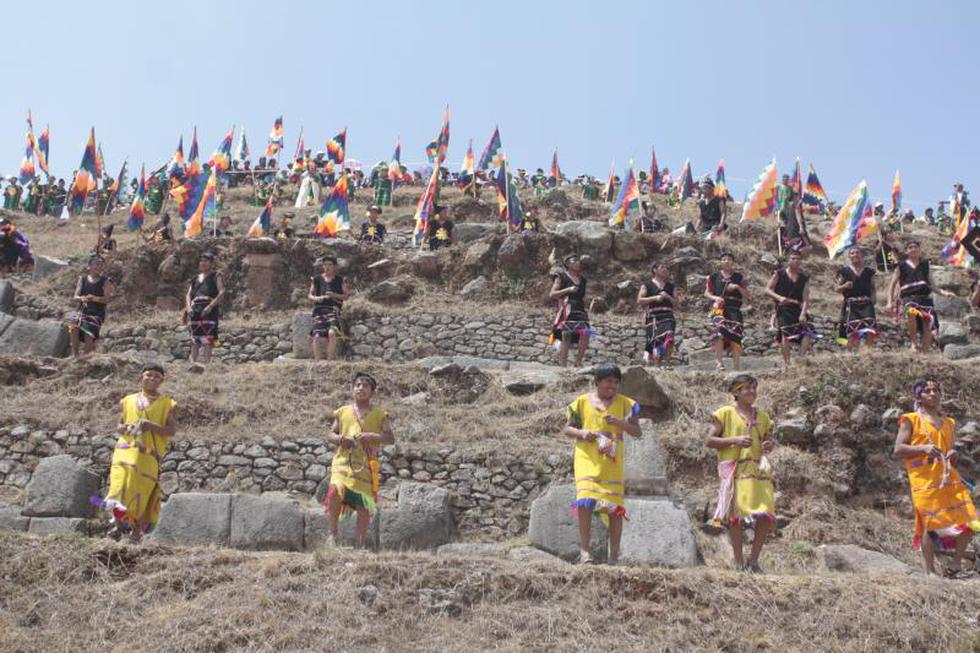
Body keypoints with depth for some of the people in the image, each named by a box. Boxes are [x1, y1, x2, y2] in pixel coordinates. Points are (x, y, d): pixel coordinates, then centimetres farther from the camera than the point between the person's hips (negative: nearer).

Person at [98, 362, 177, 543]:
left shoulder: (166, 404, 6)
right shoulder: (128, 401, 15)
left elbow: (172, 430, 0)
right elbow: (119, 426, 18)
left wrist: (151, 426, -16)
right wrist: (127, 427, -6)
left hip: (148, 455, -2)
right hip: (125, 450, 2)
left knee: (142, 490, -4)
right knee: (120, 486, -13)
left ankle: (137, 530, 7)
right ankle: (118, 525, -9)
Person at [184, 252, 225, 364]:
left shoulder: (216, 275, 8)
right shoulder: (196, 278, 25)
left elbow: (222, 292, -4)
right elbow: (188, 295, 20)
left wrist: (210, 306, -16)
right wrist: (189, 307, -1)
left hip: (209, 310, -5)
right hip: (195, 310, 6)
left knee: (207, 339, -15)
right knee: (194, 340, 3)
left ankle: (206, 362, -19)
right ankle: (193, 362, 5)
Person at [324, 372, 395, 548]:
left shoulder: (379, 414, 7)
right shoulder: (343, 412, 12)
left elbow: (390, 438, 1)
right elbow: (329, 435, 14)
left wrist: (372, 436, -16)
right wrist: (340, 439, -8)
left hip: (366, 465, 0)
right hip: (343, 461, 0)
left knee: (364, 505, 1)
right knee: (335, 491, -24)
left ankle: (361, 543, 16)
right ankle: (333, 534, -10)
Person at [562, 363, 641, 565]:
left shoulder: (624, 403, 8)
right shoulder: (583, 401, 6)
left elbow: (637, 432, 4)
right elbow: (566, 429, 9)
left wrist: (620, 423, -14)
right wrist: (581, 433, -11)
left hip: (612, 463, 1)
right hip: (587, 459, -1)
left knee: (615, 505, 0)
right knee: (585, 500, -16)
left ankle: (614, 554, 10)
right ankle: (584, 550, -9)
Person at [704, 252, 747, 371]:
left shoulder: (739, 277, 11)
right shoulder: (714, 276, 11)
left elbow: (747, 296, 9)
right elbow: (707, 293, 12)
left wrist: (737, 287, -8)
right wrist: (715, 298, -8)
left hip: (735, 310, 1)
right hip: (719, 308, -1)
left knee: (736, 336, -6)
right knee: (720, 330, -27)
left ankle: (738, 367, -1)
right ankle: (718, 361, -19)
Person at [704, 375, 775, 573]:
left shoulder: (762, 416, 16)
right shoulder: (725, 413, 1)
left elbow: (769, 438, 26)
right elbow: (710, 440, -2)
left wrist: (770, 445, 2)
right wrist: (735, 440, -14)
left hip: (759, 470, 4)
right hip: (734, 469, -4)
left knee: (767, 516, -4)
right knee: (736, 513, -2)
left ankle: (753, 559, 12)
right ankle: (739, 562, 9)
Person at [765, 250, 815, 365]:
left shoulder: (804, 277, 8)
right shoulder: (779, 274, 3)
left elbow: (806, 298, 1)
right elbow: (768, 289, 2)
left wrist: (803, 313, -12)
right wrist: (779, 297, -17)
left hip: (798, 309, 3)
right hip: (783, 309, -3)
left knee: (808, 333, -12)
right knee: (785, 334, -16)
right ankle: (786, 362, -12)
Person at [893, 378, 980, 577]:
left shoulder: (949, 423, 20)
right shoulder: (911, 420, 4)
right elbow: (898, 450, -3)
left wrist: (953, 456, 3)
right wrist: (923, 448, -16)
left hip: (950, 479, 5)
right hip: (925, 480, -5)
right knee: (931, 524, -7)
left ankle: (955, 566, 13)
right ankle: (930, 572, 5)